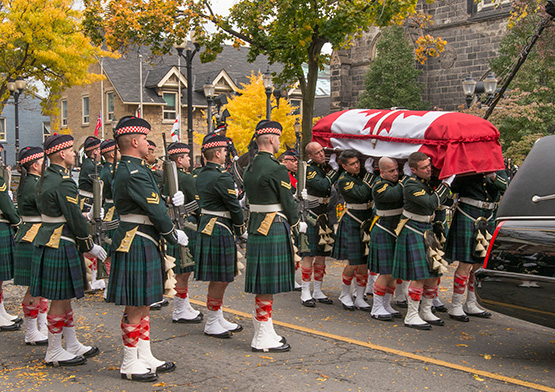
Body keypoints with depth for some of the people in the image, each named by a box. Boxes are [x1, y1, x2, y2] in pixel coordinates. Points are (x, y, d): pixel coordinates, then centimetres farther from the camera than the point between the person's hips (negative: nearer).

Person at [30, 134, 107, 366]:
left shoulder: (46, 179, 12)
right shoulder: (64, 183, -19)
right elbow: (75, 220, -18)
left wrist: (83, 217, 23)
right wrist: (90, 246, -8)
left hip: (48, 241, 10)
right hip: (60, 246, -10)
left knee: (64, 298, 16)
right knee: (60, 300, 0)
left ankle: (72, 346, 26)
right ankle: (53, 353, 10)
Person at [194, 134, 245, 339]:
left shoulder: (200, 174, 10)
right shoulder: (222, 176, -18)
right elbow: (234, 206, -13)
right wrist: (240, 228, 2)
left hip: (206, 226, 10)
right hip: (219, 230, -10)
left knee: (221, 278, 17)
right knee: (219, 279, -1)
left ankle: (219, 319, 27)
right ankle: (211, 324, 9)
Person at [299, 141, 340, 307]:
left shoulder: (327, 167, 10)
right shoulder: (308, 169, -11)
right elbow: (323, 185, -25)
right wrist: (335, 169, -15)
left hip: (325, 216, 7)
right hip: (311, 215, -7)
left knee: (322, 254, 10)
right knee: (309, 254, -5)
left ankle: (318, 291, 19)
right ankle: (305, 293, 2)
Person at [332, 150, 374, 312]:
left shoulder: (364, 174, 7)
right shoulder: (343, 180, -11)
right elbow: (362, 194, -25)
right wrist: (369, 172, -18)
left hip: (368, 223, 5)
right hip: (352, 224, -5)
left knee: (364, 263, 5)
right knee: (353, 263, -5)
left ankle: (359, 299, 15)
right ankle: (345, 295, 17)